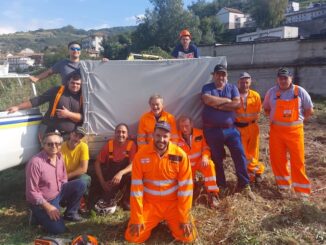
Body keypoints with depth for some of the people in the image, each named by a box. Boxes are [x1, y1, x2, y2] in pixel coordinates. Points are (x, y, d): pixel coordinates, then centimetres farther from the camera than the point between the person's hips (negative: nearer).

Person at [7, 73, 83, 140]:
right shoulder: (57, 90, 0)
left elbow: (82, 117, -2)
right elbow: (37, 100, 1)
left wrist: (68, 114, -17)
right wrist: (17, 107, 0)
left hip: (69, 135, 2)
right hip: (49, 130, -1)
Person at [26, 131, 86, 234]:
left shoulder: (59, 156, -3)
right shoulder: (35, 162, -26)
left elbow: (64, 178, 11)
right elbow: (31, 191, -21)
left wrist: (67, 193, -3)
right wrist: (48, 206, -21)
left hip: (58, 193, 7)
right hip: (42, 201, -7)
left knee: (80, 184, -13)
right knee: (58, 229, -18)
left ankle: (70, 213, 6)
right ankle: (38, 215, 10)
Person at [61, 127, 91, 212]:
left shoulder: (83, 146, -18)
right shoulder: (61, 147, -16)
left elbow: (83, 169, -21)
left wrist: (67, 176, -21)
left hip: (77, 176, -1)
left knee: (85, 179, -33)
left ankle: (82, 201, -5)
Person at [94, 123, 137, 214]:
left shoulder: (131, 144, -11)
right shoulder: (109, 144, -5)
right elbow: (97, 163, -3)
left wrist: (121, 173, -40)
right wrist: (102, 182, -14)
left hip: (124, 174, 0)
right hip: (110, 177, 0)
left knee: (133, 175, -32)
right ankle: (110, 200, 6)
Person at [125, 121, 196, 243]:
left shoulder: (180, 155, -13)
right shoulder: (141, 155, -12)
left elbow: (185, 187, -11)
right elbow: (137, 187, -10)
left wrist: (185, 218, -12)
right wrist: (137, 218, -11)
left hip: (173, 204, 0)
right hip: (149, 204, 1)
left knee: (187, 236, -12)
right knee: (133, 237, -9)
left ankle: (168, 221, 20)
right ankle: (155, 221, 21)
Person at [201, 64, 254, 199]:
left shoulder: (232, 87, 6)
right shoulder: (207, 88, 1)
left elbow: (237, 103, -11)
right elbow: (208, 100, -21)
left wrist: (218, 105, -13)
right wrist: (227, 100, -10)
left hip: (230, 129, 1)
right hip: (212, 130, -1)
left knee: (239, 155, -2)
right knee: (217, 159, 10)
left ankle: (245, 185, 12)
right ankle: (221, 186, 27)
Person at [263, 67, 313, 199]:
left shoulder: (300, 92, -4)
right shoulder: (271, 92, -1)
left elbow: (309, 110, 6)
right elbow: (266, 109, 14)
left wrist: (298, 119, 3)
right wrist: (276, 118, 5)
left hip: (295, 130, -1)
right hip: (276, 130, 2)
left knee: (298, 160, 0)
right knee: (277, 159, 7)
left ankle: (302, 190, 13)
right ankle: (284, 186, 27)